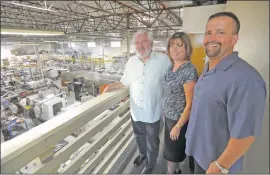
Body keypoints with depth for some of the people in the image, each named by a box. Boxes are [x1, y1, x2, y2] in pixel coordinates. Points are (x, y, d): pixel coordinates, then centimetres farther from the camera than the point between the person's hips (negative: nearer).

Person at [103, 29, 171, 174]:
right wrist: (111, 86, -2)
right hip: (136, 110, 4)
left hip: (153, 111, -4)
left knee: (152, 141, 18)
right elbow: (125, 82, 11)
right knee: (139, 136, 27)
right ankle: (142, 153, 57)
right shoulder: (131, 61, 0)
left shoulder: (163, 59, -13)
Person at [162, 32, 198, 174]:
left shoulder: (189, 70, -23)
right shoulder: (172, 67, 0)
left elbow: (190, 104, -21)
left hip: (179, 119, -7)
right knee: (172, 149, 25)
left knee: (173, 151, 15)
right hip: (168, 115, 7)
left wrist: (178, 126, -16)